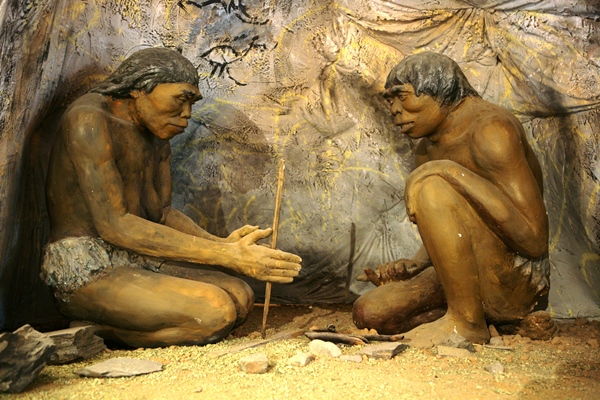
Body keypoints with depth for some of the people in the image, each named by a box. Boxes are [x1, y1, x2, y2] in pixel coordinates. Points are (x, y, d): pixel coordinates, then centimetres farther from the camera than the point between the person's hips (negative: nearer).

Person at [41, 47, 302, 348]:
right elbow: (113, 224, -22)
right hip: (85, 274, -9)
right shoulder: (88, 120, -15)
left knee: (239, 297, -5)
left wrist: (223, 244, -11)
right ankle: (93, 331, -6)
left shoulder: (157, 134, 13)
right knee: (215, 313, -23)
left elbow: (161, 213, 9)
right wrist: (225, 257, -25)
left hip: (133, 263, 9)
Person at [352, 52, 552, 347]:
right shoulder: (426, 151, 10)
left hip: (517, 280, -9)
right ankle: (498, 318, 5)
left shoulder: (489, 128, -17)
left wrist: (451, 171, -27)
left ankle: (467, 322, -13)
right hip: (470, 279, 9)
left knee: (430, 186, -26)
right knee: (368, 313, 2)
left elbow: (534, 240, -25)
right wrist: (412, 266, -4)